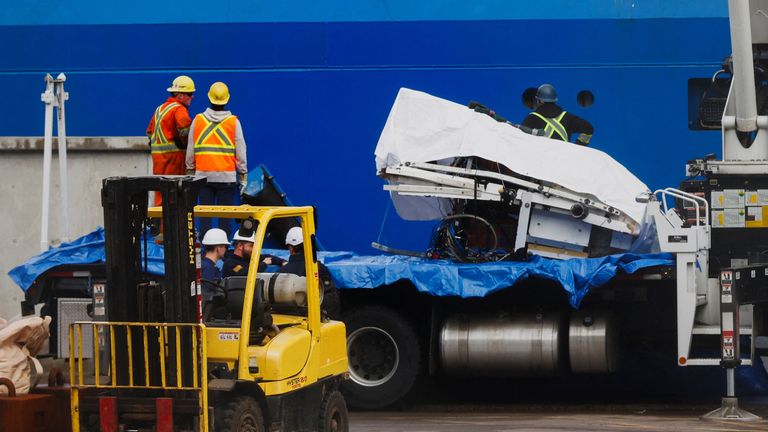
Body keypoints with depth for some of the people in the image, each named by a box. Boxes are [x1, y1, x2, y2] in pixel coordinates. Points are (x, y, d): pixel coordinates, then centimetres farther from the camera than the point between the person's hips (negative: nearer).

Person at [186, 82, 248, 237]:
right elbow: (240, 151, 1)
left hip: (203, 174, 2)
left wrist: (190, 170, 19)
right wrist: (243, 174, 8)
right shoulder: (233, 122, -2)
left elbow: (190, 150, 9)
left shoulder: (198, 120, 4)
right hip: (227, 176, -2)